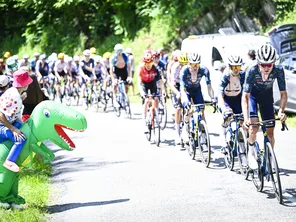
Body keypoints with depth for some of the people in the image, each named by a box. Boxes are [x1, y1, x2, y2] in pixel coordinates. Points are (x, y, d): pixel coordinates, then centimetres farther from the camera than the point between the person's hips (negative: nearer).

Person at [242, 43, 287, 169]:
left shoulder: (278, 71, -30)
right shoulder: (252, 71, -35)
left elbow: (283, 93, -23)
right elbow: (245, 96, -35)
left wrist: (281, 111, -40)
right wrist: (246, 119, -46)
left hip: (267, 96, 2)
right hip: (252, 95, -2)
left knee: (270, 131, 0)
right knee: (254, 124, -24)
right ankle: (251, 153, 0)